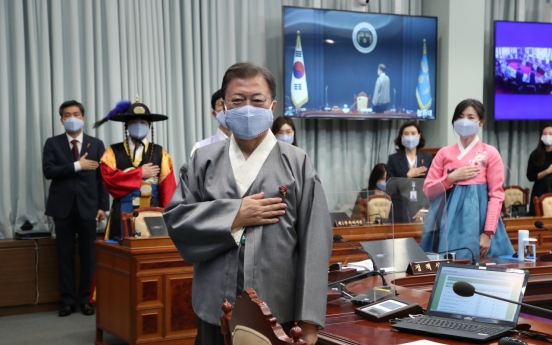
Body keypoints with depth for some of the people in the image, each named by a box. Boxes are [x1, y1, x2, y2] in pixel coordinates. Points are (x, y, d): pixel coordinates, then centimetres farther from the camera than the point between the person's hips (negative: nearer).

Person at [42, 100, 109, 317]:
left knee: (88, 255, 4)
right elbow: (48, 171, -9)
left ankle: (85, 299, 14)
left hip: (87, 206, 0)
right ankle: (68, 300, 13)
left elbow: (102, 177, 4)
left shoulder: (96, 144, 6)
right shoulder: (53, 143, 5)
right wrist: (77, 165, -16)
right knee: (65, 255, 5)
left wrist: (103, 206, -4)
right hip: (63, 207, 0)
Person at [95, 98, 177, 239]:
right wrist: (140, 173, -7)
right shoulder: (113, 152, 6)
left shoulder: (159, 153, 9)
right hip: (123, 214, -1)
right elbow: (109, 178, -10)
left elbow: (168, 187, 2)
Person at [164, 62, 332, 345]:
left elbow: (315, 244, -6)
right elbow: (175, 218, 2)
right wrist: (233, 215, -10)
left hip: (277, 312, -2)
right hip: (215, 309, 2)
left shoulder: (297, 163, -1)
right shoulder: (203, 160, 7)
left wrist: (309, 318, -11)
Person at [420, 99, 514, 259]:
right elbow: (428, 191, 7)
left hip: (477, 219, -2)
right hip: (449, 220, 2)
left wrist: (488, 233, -12)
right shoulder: (444, 153, 8)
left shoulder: (490, 153, 1)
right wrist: (451, 178, -9)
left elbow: (496, 195, -5)